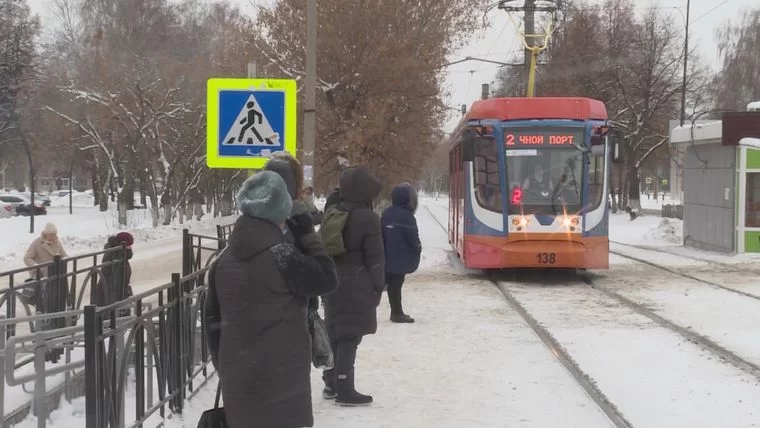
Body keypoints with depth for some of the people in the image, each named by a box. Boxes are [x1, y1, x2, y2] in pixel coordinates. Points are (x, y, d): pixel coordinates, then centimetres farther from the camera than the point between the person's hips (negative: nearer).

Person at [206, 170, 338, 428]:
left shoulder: (224, 260, 7)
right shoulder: (281, 255, -15)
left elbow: (213, 320, 12)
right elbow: (326, 280, -5)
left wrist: (223, 367, 19)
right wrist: (308, 236, 2)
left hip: (237, 377, 7)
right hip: (281, 378, -6)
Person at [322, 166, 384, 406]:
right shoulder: (368, 219, -13)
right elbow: (375, 258, -12)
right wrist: (379, 287, -1)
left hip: (333, 283, 7)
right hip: (357, 285, -7)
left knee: (334, 333, 16)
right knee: (349, 337, -5)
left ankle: (331, 383, 24)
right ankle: (345, 391, -4)